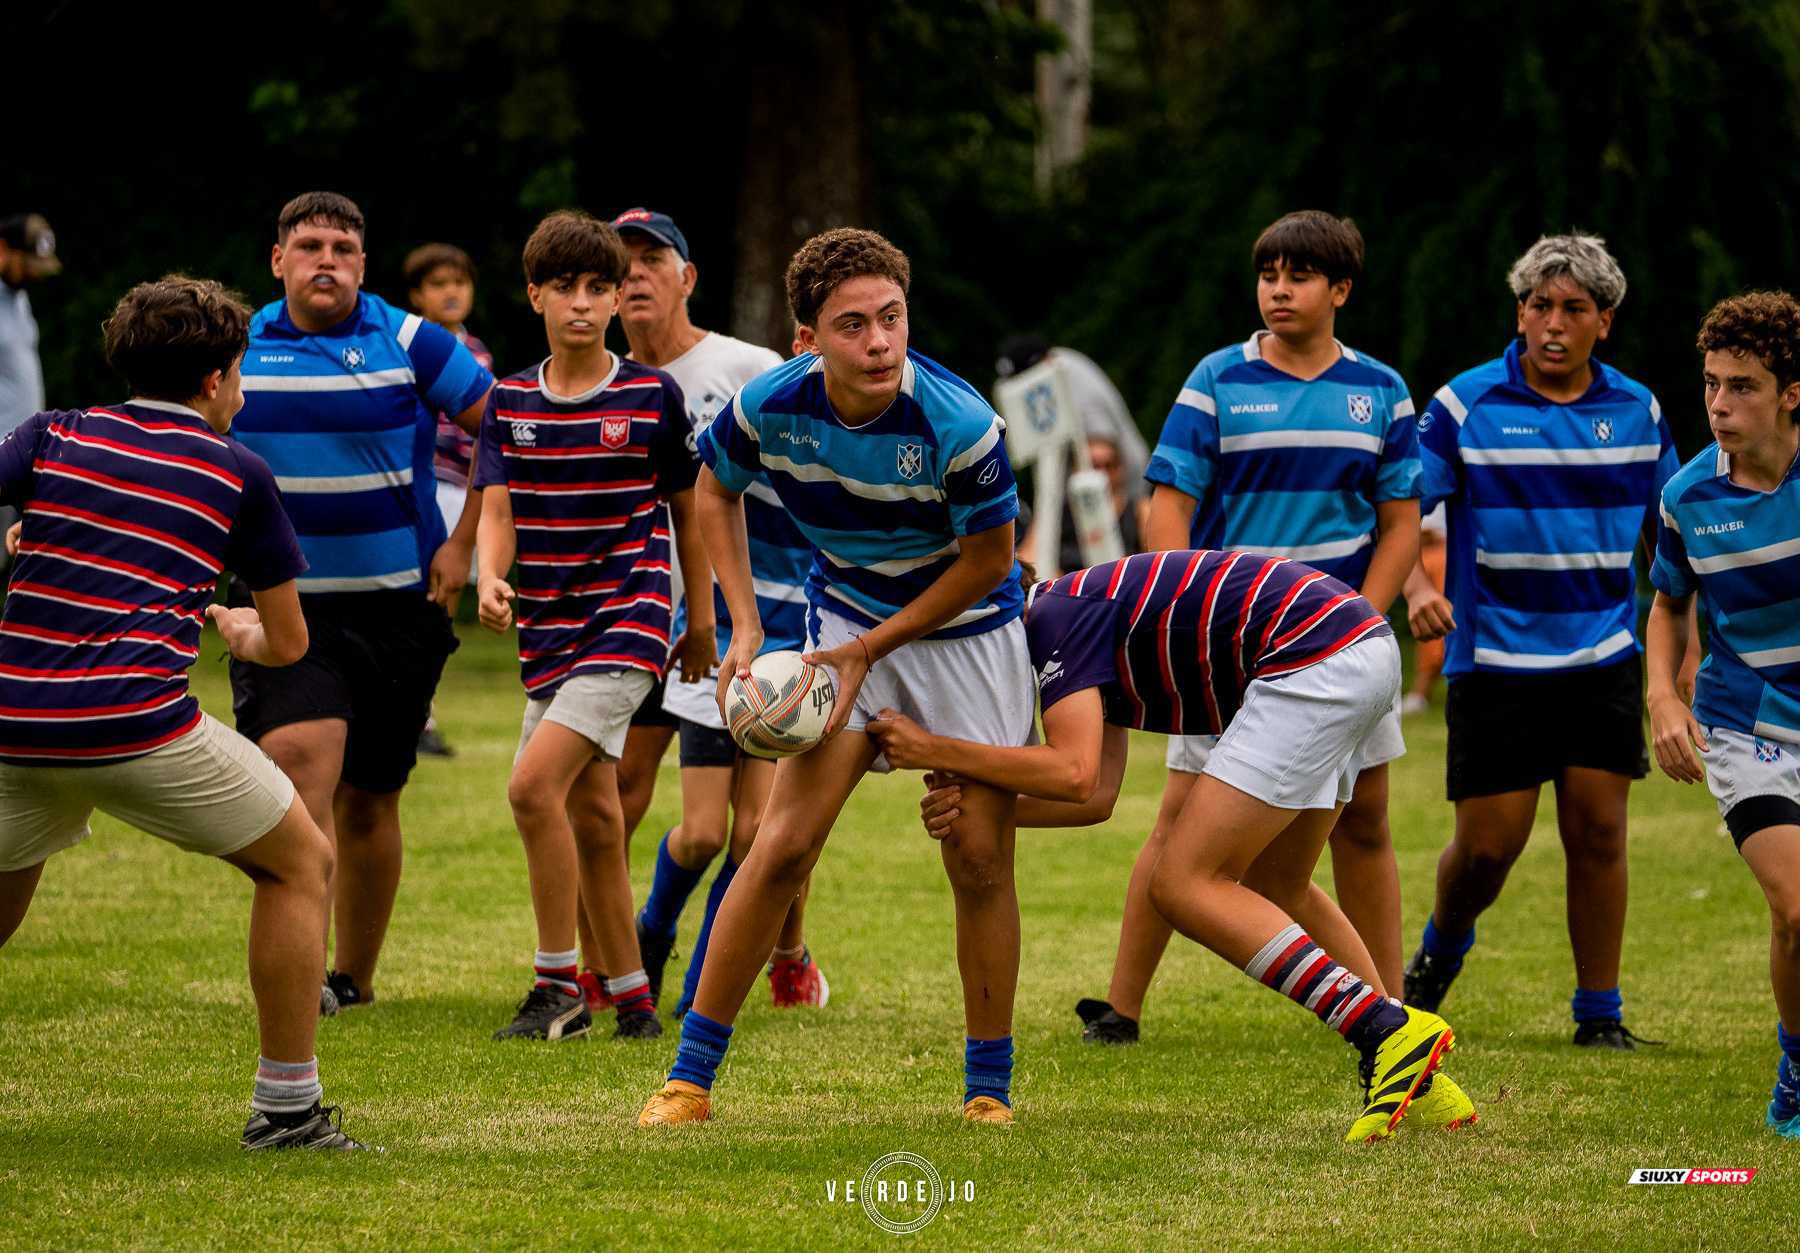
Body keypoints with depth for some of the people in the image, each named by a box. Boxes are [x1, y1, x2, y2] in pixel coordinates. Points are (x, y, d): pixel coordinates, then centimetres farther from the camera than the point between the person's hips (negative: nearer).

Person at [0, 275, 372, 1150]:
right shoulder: (237, 473, 11)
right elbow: (289, 643, 20)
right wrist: (241, 631, 42)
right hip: (139, 728, -4)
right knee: (300, 863, 15)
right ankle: (286, 1106, 13)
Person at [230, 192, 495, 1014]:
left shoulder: (412, 345, -3)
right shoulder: (236, 349, 4)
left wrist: (462, 545, -2)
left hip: (396, 604, 0)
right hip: (281, 605, 0)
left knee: (368, 798, 7)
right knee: (297, 751, -25)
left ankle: (354, 977, 25)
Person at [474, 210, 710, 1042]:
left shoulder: (653, 396, -2)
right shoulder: (509, 402, 7)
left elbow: (687, 509, 7)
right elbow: (497, 510, 0)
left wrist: (700, 620, 12)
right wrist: (490, 579, -21)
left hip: (628, 622, -5)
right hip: (549, 630, 5)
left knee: (534, 784, -19)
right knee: (592, 816, 8)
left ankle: (557, 984, -11)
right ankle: (631, 998, 17)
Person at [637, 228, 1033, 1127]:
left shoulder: (959, 424, -29)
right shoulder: (769, 406, -20)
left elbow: (987, 561, -15)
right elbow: (716, 489, 3)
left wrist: (869, 649, -17)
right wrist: (745, 628, -5)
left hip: (966, 626, -2)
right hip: (846, 621, 2)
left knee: (980, 858, -6)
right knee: (785, 842, -8)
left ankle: (989, 1085, 10)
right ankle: (691, 1073, 0)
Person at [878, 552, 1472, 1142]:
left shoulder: (1056, 613, -6)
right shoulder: (1085, 608, 23)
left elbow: (1075, 775, -18)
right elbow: (1098, 798, 13)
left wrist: (937, 751, -10)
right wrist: (973, 805, 3)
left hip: (1314, 657, -11)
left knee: (1182, 884, -9)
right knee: (1275, 886, 22)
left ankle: (1389, 1032, -16)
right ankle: (1419, 1085, 21)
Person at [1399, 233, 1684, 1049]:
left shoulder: (1637, 411, 5)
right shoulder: (1465, 405, -5)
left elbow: (1668, 530, 17)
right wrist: (1417, 590, -23)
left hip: (1603, 660, 2)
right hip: (1494, 664, -2)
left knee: (1598, 832, -3)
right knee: (1487, 846, -2)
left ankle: (1599, 1011, 8)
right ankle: (1441, 947, 29)